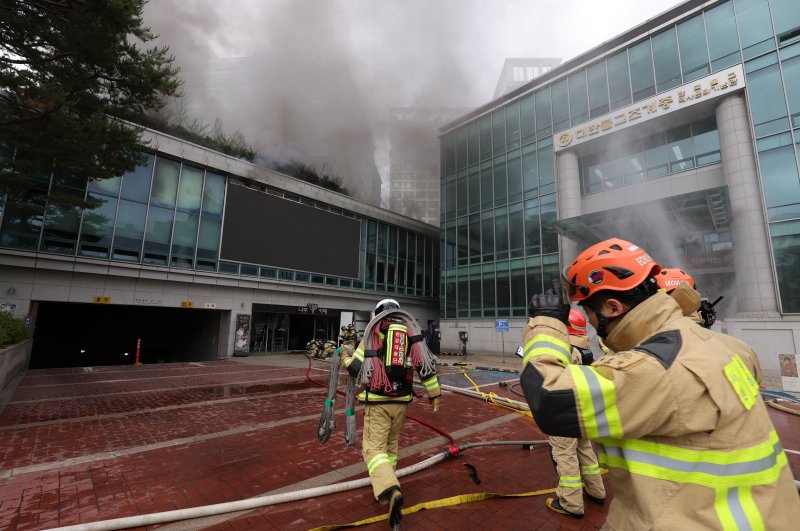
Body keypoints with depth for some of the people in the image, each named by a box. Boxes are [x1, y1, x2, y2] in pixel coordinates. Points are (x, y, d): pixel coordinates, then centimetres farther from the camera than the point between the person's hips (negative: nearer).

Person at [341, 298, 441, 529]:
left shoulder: (373, 334, -2)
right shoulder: (411, 335, 7)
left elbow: (358, 368, -5)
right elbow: (427, 366, 4)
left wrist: (346, 359, 16)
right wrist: (434, 394, 13)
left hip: (377, 400, -4)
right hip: (401, 400, 4)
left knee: (374, 448, 0)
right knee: (391, 444, 23)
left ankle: (390, 492, -19)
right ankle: (385, 486, 33)